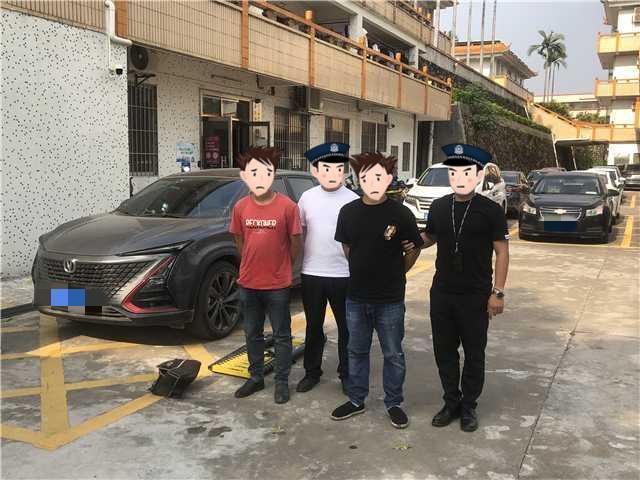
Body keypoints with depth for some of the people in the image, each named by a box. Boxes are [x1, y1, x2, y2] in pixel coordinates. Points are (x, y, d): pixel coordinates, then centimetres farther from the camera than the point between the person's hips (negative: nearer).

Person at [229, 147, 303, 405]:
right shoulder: (241, 207, -1)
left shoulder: (287, 206, -12)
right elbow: (239, 241, 10)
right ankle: (256, 377, 32)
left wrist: (281, 267, 6)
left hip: (277, 285, -3)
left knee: (282, 335, 9)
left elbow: (296, 243, -4)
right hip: (248, 283, 4)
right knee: (252, 334, 16)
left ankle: (282, 382, 22)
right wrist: (252, 266, 9)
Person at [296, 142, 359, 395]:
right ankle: (312, 372, 29)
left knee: (346, 327, 9)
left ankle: (347, 373, 26)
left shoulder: (353, 200, -5)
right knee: (313, 326, 15)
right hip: (312, 274, 2)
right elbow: (298, 231, 10)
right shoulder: (307, 197, 2)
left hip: (344, 274, -2)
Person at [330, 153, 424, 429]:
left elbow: (415, 248, 2)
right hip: (356, 297, 3)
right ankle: (356, 400, 32)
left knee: (393, 354, 10)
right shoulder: (348, 212, -3)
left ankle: (393, 403, 27)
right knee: (357, 352, 16)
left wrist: (396, 272, 5)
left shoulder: (400, 213, -11)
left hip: (390, 299, -2)